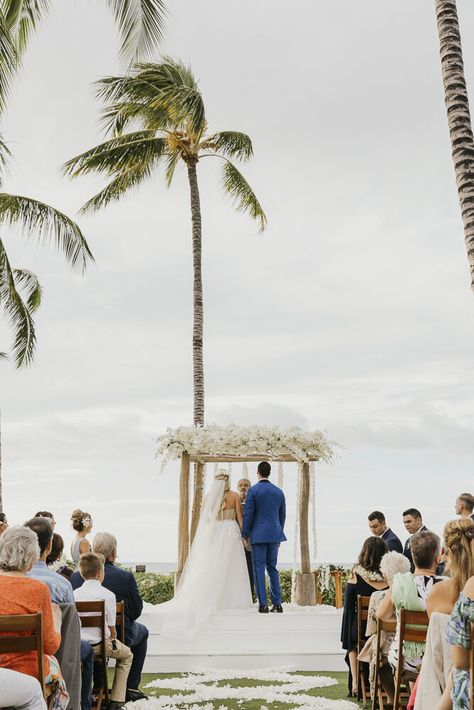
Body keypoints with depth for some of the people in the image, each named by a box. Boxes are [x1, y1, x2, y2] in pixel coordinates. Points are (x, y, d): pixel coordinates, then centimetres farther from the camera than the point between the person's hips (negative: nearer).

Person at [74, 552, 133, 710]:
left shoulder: (74, 594, -2)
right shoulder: (108, 595, -11)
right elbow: (112, 629, -6)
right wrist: (112, 639, 15)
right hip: (100, 644, -4)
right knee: (127, 655, 23)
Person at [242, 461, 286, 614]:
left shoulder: (253, 490, -8)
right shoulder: (279, 491, 7)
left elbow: (248, 514, -9)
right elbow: (282, 515, 12)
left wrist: (245, 534, 0)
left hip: (258, 534, -5)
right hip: (275, 534, 5)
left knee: (259, 568, 1)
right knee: (272, 568, 13)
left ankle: (263, 604, 0)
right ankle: (277, 603, 12)